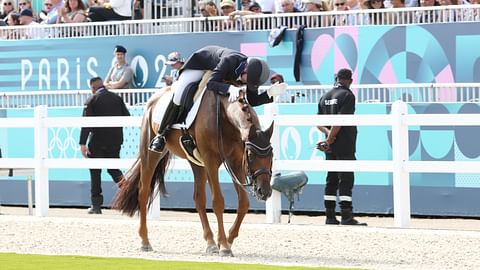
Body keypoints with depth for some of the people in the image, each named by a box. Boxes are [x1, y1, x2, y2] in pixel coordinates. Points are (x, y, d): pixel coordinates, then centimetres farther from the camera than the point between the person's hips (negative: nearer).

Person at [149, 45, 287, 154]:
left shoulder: (253, 73, -25)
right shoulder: (229, 60, -43)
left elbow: (252, 101, -16)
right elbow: (211, 83, -48)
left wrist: (270, 93, -34)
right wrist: (229, 88, -66)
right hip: (201, 63, -7)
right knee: (180, 96, -22)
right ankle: (161, 135, -12)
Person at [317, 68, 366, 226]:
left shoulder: (325, 96, 14)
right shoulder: (347, 95, -9)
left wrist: (327, 132, -6)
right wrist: (329, 140, -15)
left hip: (331, 147, 7)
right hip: (345, 146, -7)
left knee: (331, 180, 11)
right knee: (346, 179, -8)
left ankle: (330, 217, 12)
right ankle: (346, 217, -13)